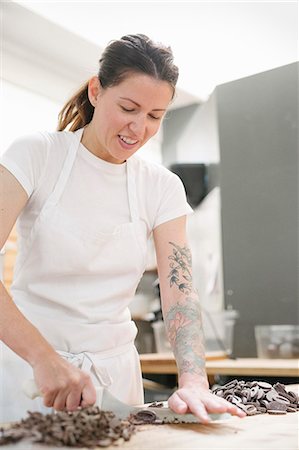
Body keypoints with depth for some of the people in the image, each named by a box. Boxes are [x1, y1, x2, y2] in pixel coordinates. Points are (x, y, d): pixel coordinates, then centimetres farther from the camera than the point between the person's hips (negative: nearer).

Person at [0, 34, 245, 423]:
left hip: (114, 370, 3)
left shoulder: (163, 187, -1)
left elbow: (179, 289, -8)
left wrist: (193, 383, -23)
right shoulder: (36, 155, -10)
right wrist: (44, 356, -33)